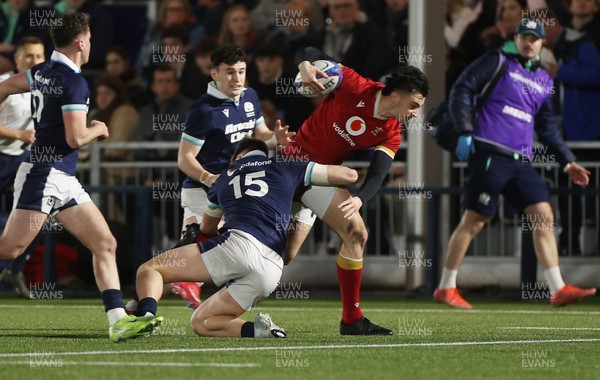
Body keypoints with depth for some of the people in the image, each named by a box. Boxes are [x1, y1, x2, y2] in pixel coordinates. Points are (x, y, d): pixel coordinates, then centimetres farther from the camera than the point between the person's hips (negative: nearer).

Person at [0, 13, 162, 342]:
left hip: (64, 180, 10)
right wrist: (98, 129, 2)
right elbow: (75, 138, -19)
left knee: (105, 243, 2)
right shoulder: (74, 82, -14)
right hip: (44, 174, -10)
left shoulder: (43, 71, 13)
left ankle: (118, 320, -4)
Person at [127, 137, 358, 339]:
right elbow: (350, 176, 27)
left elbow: (206, 229, 46)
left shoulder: (224, 178, 29)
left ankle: (146, 315, -28)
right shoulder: (286, 169, 25)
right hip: (272, 270, 3)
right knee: (200, 323, 17)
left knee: (149, 270, 6)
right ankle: (259, 329, -11)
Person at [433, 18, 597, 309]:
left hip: (521, 162, 6)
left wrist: (568, 162, 19)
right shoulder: (498, 62, 2)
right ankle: (445, 288, 5)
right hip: (489, 154, -6)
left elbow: (547, 129, 25)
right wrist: (465, 132, -14)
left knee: (544, 217, -3)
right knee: (474, 220, -5)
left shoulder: (544, 81, 20)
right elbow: (461, 90, -4)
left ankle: (558, 290, -4)